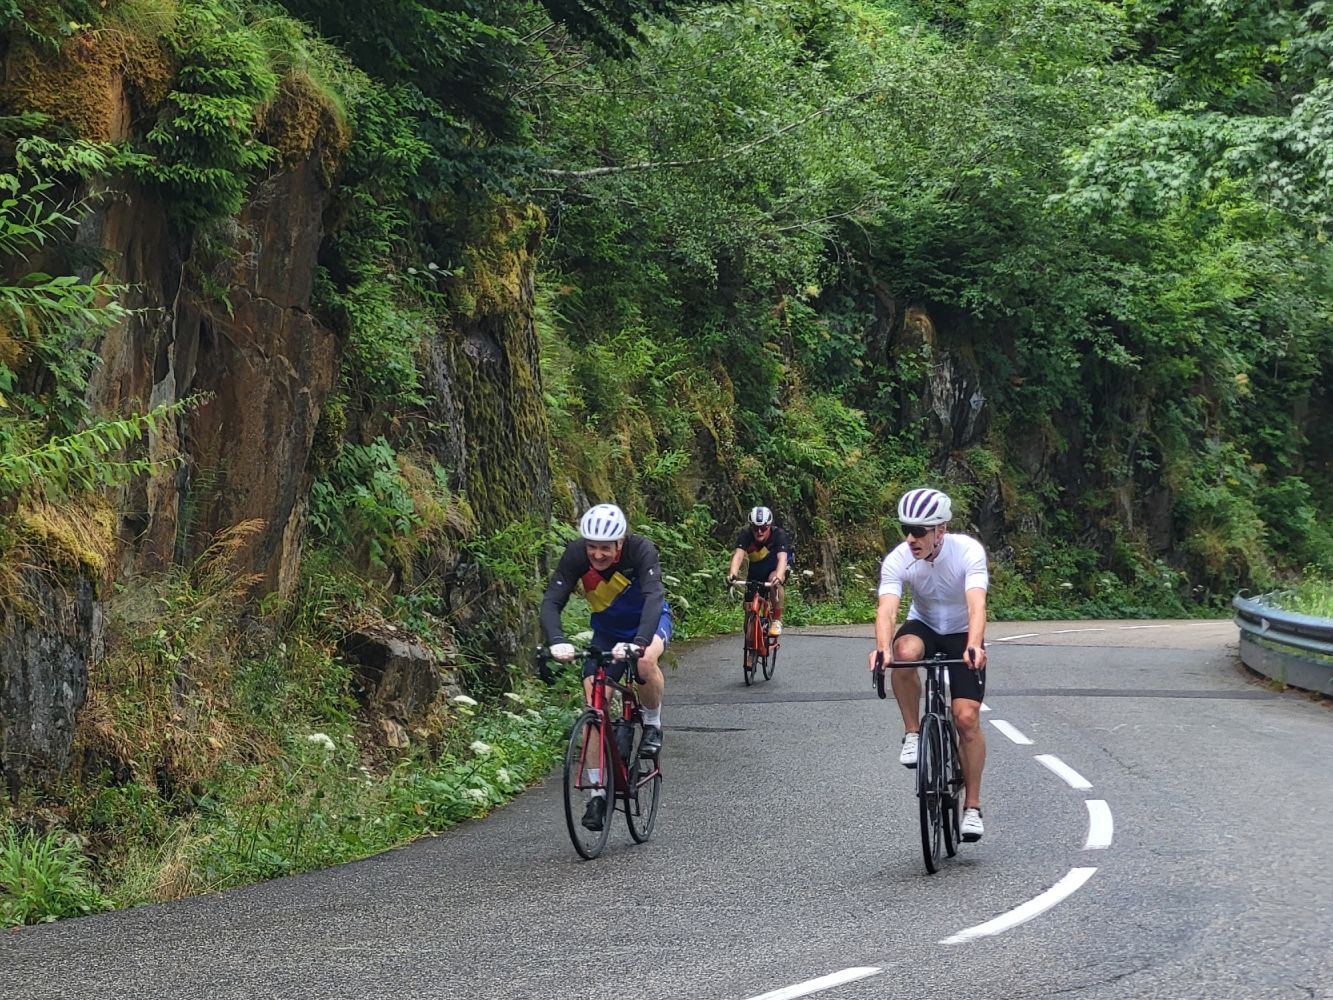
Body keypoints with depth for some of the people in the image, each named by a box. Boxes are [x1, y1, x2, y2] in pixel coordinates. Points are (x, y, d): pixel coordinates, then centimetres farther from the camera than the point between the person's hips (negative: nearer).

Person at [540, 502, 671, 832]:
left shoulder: (641, 551, -32)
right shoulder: (576, 554, -25)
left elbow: (654, 597, -44)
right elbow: (551, 602, -29)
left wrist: (638, 642, -60)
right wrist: (557, 641, -49)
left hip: (649, 621, -2)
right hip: (606, 630, 3)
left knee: (646, 660, -37)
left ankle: (653, 725, -8)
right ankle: (598, 792, -3)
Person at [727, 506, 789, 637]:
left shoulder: (778, 534, -29)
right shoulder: (745, 534, -24)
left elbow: (782, 558, -43)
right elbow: (738, 555, -37)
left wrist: (778, 577, -62)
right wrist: (732, 574, -56)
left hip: (775, 569, -3)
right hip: (755, 569, 3)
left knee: (774, 580, -34)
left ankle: (777, 620, -22)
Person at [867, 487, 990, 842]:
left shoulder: (968, 551, -28)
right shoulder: (897, 561, -23)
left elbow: (976, 604, -40)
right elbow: (887, 609, -35)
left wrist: (973, 647, -58)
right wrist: (881, 649, -55)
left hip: (963, 635, -1)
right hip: (924, 626, 1)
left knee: (967, 717, -14)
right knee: (905, 651, -36)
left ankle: (972, 807, -1)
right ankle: (912, 734, -17)